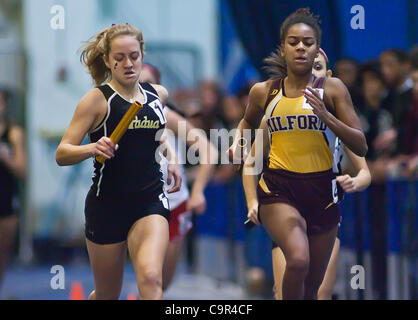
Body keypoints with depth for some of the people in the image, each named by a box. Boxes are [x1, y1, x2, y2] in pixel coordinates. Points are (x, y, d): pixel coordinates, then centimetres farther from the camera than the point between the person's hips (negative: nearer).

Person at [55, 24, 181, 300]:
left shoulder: (158, 94, 8)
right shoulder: (98, 99, -6)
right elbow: (62, 154, -10)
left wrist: (171, 155, 12)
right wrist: (93, 148, -30)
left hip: (150, 202, 2)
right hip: (107, 205, -2)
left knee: (150, 279, -23)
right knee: (107, 296, 8)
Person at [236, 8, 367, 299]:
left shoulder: (332, 89, -1)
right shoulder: (264, 92, 3)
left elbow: (361, 147, -5)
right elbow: (248, 121, 27)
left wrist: (326, 117, -18)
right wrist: (237, 142, 6)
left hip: (322, 190, 1)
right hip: (278, 189, -1)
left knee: (312, 287, 10)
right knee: (298, 259, -30)